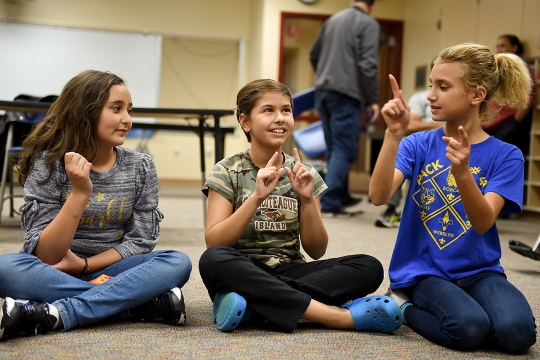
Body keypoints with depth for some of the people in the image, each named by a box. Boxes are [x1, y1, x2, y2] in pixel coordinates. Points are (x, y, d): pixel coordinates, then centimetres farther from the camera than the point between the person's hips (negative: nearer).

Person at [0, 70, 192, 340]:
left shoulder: (140, 166, 0)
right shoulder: (48, 162, -8)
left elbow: (141, 241, -2)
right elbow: (45, 255, -14)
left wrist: (83, 265, -15)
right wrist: (79, 193, -27)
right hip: (56, 277, -2)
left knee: (177, 263, -26)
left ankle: (51, 316, -34)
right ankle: (147, 304, -31)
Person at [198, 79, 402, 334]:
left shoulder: (302, 173, 6)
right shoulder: (227, 172, -2)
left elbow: (316, 251, 3)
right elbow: (214, 244, -12)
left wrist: (307, 199, -12)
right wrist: (256, 197, -22)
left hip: (289, 273, 3)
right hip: (244, 275, -3)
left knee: (369, 267, -19)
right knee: (213, 260, -37)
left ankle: (252, 304, -29)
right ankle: (343, 315, -34)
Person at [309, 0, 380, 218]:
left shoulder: (333, 19, 16)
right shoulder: (369, 24, -4)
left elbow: (313, 54, 25)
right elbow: (367, 65, -14)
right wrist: (372, 100, -7)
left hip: (322, 92, 7)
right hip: (345, 94, -7)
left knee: (334, 148, 16)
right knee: (344, 150, -3)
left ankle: (341, 197, 24)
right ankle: (329, 204, -8)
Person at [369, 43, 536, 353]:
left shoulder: (506, 156, -3)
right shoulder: (419, 144, 0)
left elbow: (483, 223, -17)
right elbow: (379, 196, -16)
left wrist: (462, 173, -35)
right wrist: (394, 135, -28)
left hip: (478, 270, 2)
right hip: (423, 269, -1)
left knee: (517, 331, -27)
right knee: (469, 328, -29)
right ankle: (404, 304, 1)